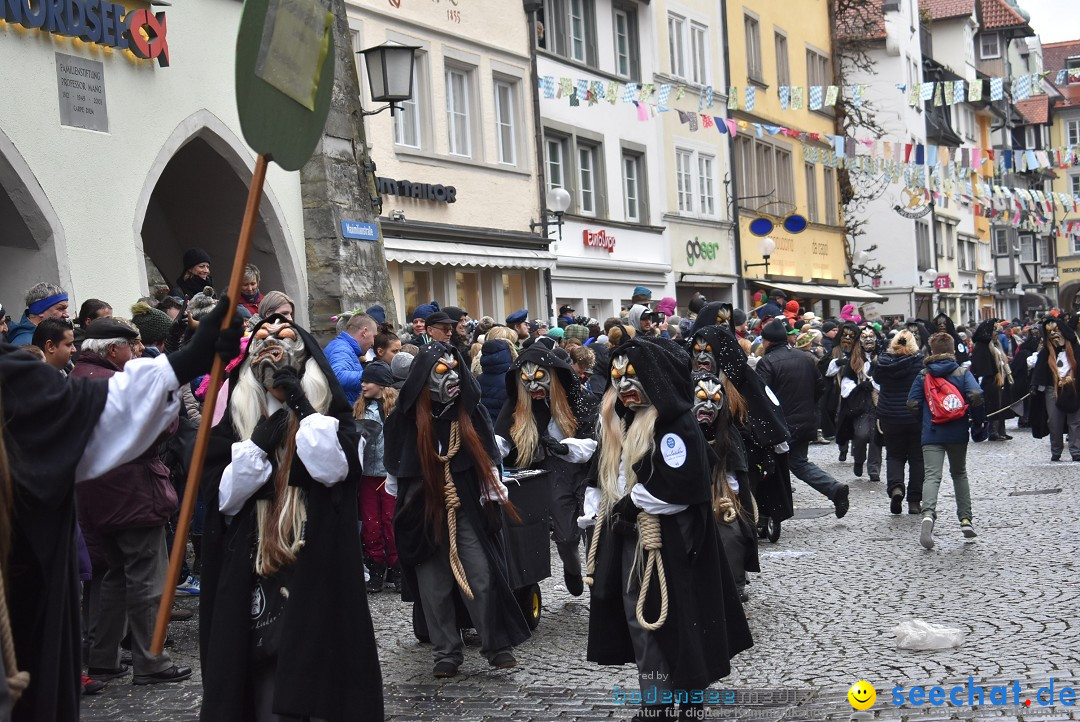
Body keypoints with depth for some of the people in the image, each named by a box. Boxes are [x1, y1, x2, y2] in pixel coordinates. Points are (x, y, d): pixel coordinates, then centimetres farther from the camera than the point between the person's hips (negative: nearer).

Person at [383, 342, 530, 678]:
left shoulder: (469, 411, -1)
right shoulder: (408, 416, -3)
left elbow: (487, 455, 9)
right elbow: (394, 460, 10)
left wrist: (494, 488, 3)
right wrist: (402, 504, 15)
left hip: (466, 508, 0)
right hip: (424, 511, 0)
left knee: (481, 577, -5)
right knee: (433, 584, 4)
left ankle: (497, 644, 7)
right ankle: (447, 651, 15)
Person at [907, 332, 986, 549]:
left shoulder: (923, 375, 5)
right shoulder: (962, 372, 3)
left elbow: (913, 404, 2)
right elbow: (976, 395, -12)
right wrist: (978, 422, 1)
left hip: (931, 435, -1)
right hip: (958, 434, 1)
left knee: (932, 476, -9)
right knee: (959, 474, 20)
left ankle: (928, 514, -35)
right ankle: (965, 519, 16)